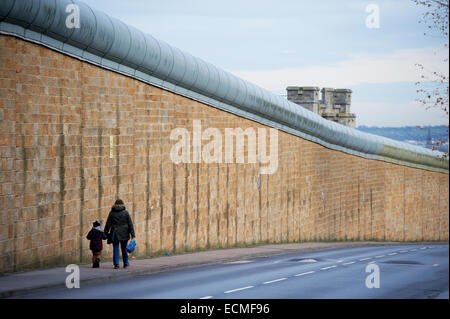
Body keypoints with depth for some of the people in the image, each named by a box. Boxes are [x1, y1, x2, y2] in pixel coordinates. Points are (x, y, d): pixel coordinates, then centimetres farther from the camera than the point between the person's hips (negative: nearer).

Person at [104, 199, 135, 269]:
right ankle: (125, 263, 19)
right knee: (124, 248, 13)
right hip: (124, 234, 1)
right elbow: (130, 224, -1)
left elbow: (108, 223, 1)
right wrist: (132, 234, 0)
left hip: (115, 234, -1)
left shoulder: (112, 213, -1)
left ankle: (116, 264, -6)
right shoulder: (125, 212, -1)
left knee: (115, 249, 2)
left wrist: (106, 232, 8)